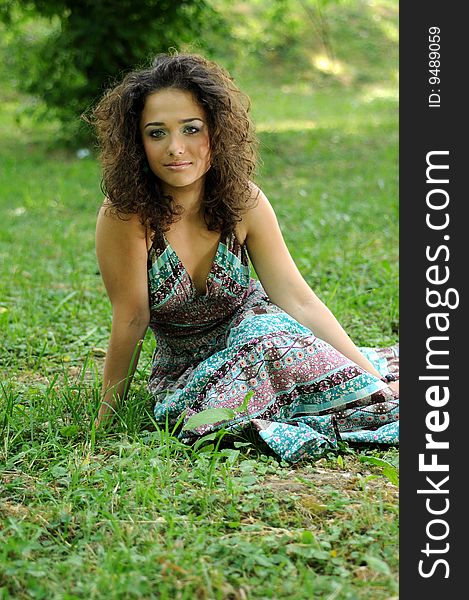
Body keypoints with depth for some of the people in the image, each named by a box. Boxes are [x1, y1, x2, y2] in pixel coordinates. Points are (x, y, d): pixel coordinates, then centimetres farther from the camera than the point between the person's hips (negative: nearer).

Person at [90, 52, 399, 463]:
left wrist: (375, 378, -18)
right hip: (184, 373, -2)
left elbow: (298, 299, -14)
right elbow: (132, 320, -16)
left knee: (269, 330, -32)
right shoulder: (126, 216, -23)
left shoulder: (243, 202, -13)